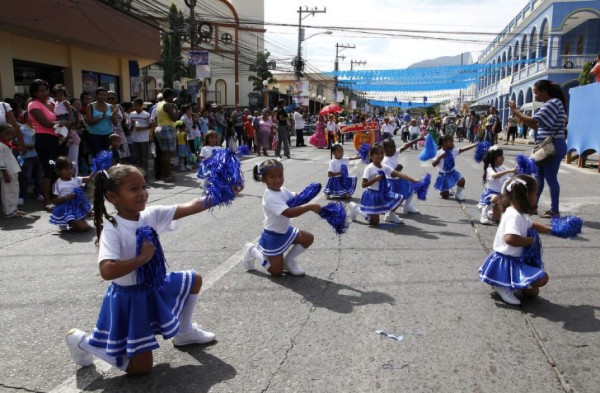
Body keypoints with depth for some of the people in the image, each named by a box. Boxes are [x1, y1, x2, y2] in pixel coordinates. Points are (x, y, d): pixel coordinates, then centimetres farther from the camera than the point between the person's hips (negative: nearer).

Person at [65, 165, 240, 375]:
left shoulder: (151, 215, -7)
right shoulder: (112, 230, -25)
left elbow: (190, 207, -17)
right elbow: (106, 271, -38)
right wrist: (142, 258, -29)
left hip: (154, 287, 7)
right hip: (130, 298, -7)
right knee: (141, 367, 1)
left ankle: (184, 332, 34)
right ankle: (82, 341, 18)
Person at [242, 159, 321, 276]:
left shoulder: (283, 190, -3)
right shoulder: (270, 197, -32)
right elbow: (289, 213, -42)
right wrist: (310, 207, -46)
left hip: (285, 231, 8)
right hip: (272, 237, -8)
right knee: (277, 272, 4)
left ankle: (288, 261, 20)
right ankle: (252, 250, 21)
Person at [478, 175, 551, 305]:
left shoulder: (518, 213, 8)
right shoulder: (514, 216, -25)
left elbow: (532, 226, 26)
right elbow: (510, 238, -40)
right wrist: (531, 240, -24)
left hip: (515, 259, 10)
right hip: (507, 262, -10)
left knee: (533, 291, 16)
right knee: (542, 278, -18)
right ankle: (505, 286, -11)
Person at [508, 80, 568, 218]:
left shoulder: (552, 103, -15)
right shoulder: (551, 104, 16)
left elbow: (533, 122, -22)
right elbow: (539, 126, 15)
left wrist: (515, 111, -13)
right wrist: (521, 118, 8)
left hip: (553, 147, -10)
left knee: (551, 178, -2)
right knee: (539, 177, 14)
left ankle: (554, 210, 8)